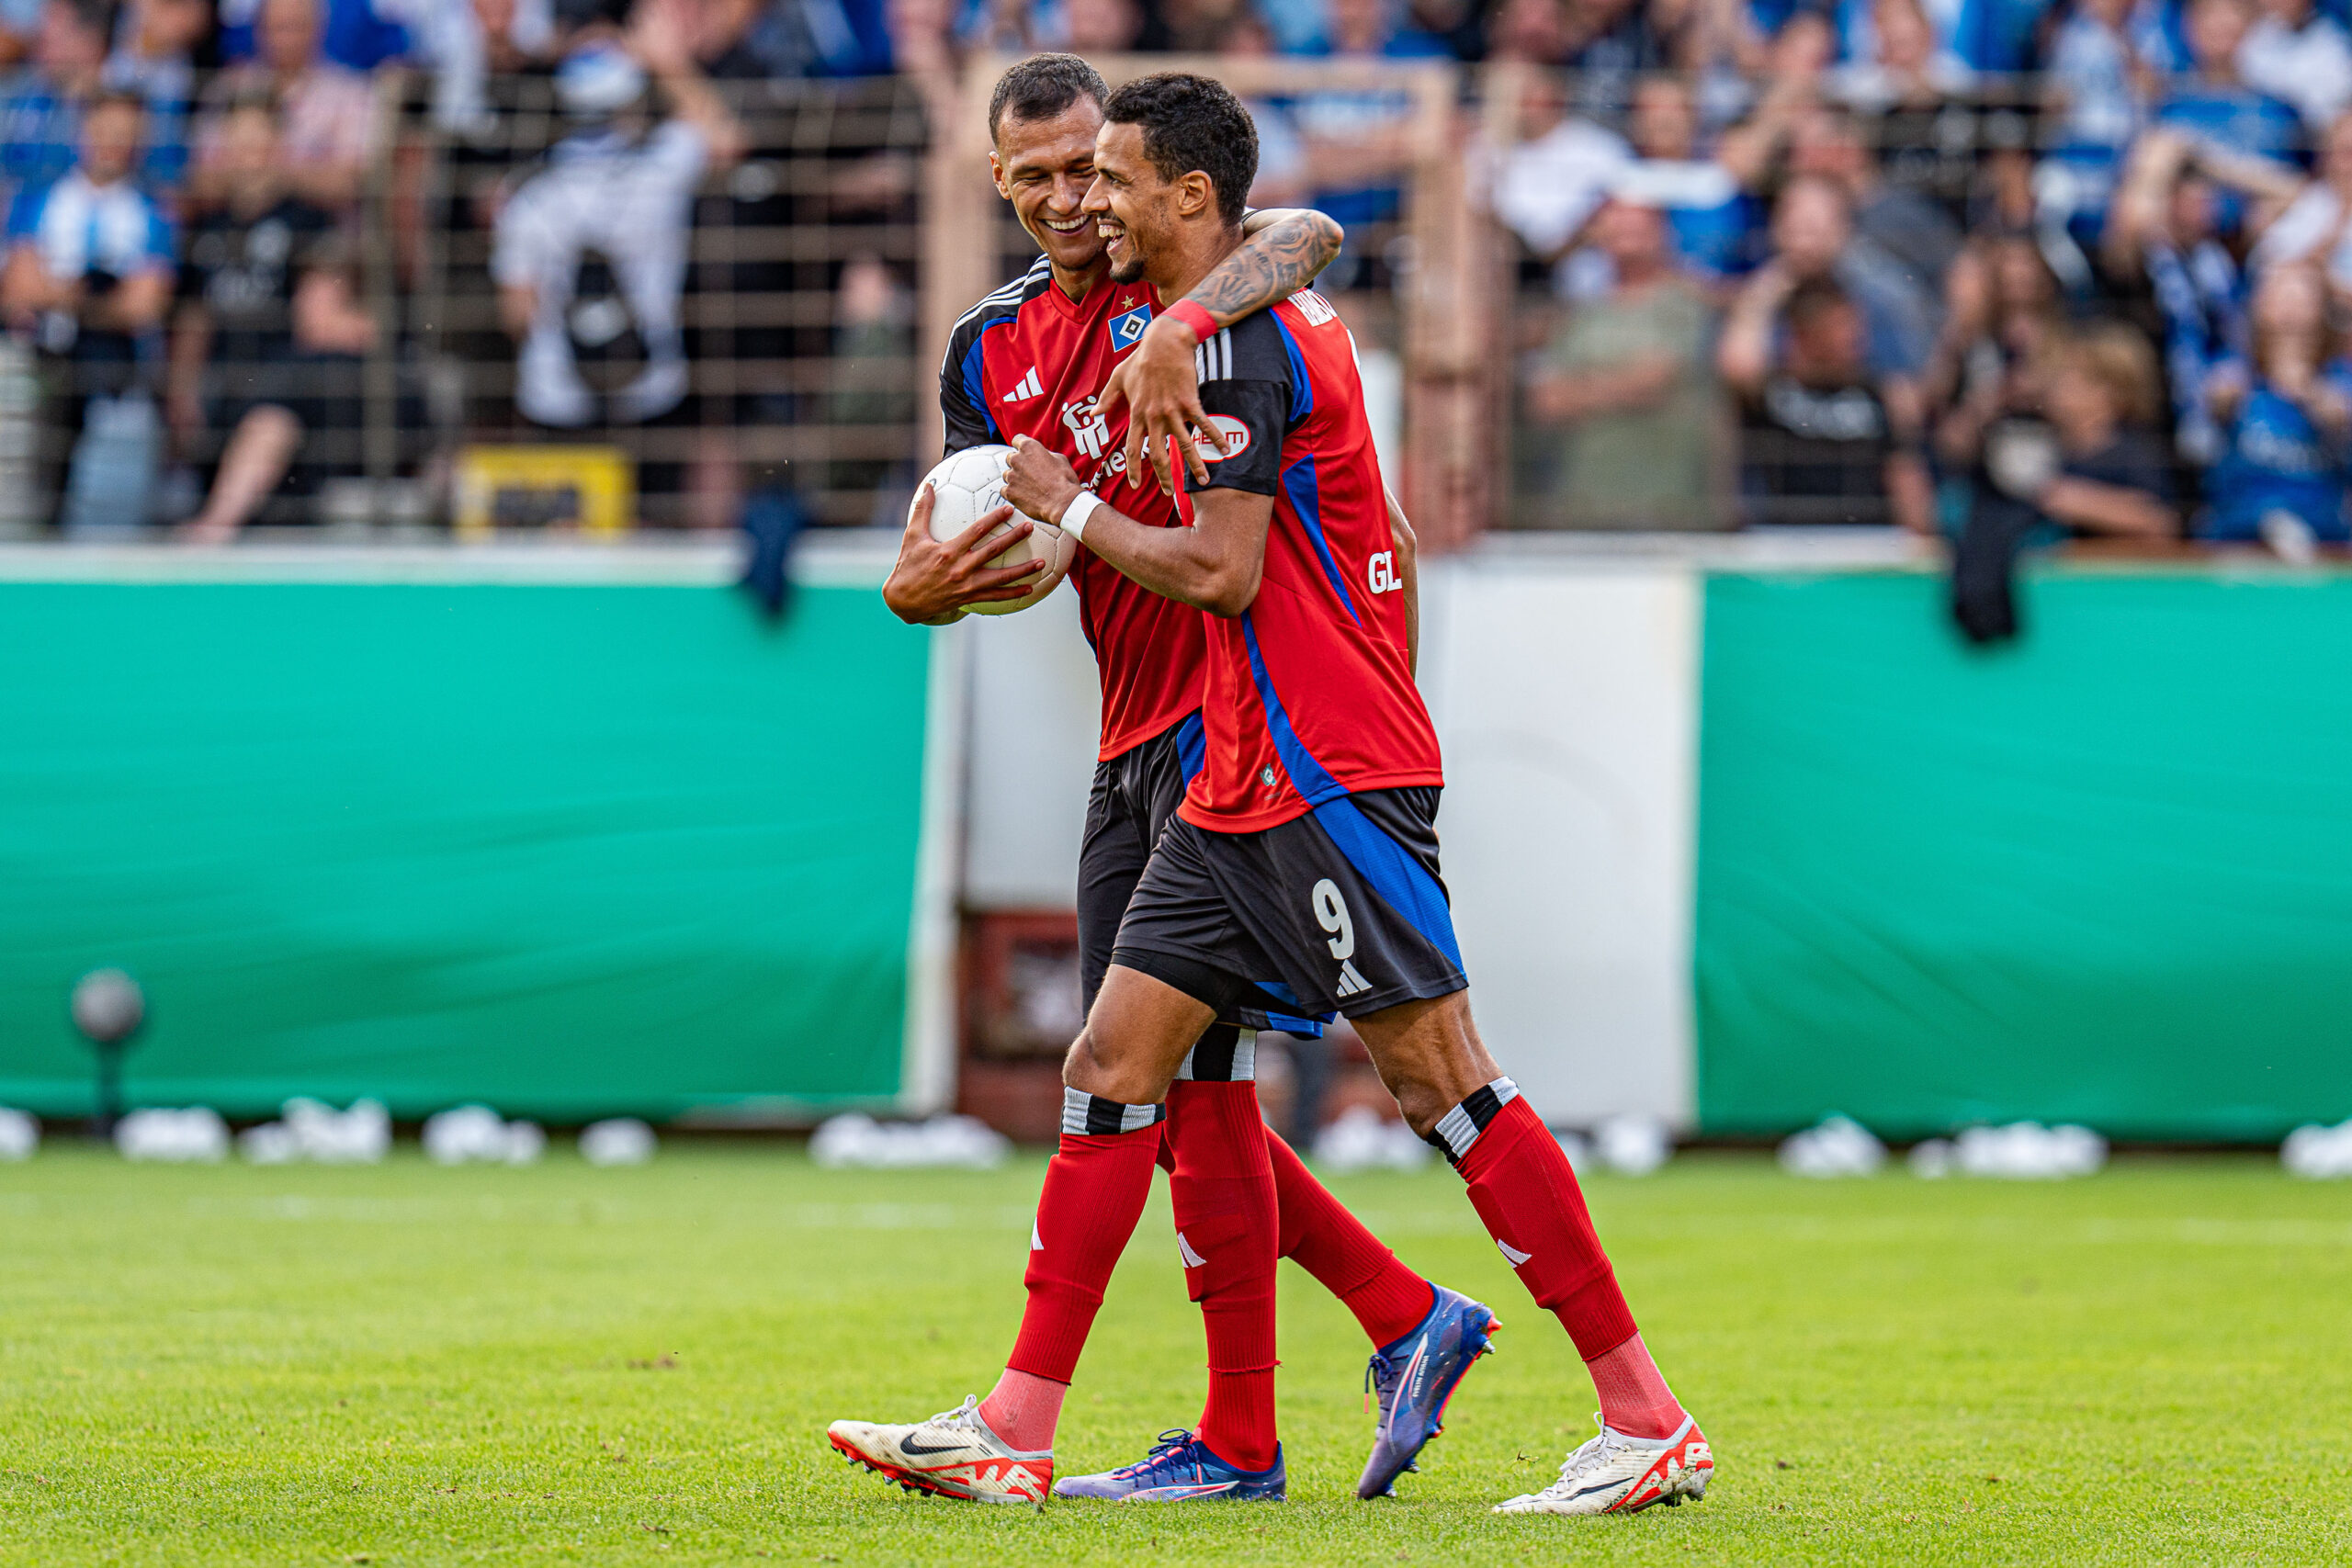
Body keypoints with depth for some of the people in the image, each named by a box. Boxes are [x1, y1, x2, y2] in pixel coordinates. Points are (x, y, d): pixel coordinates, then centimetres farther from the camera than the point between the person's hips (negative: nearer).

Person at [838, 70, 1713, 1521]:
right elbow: (1377, 546, 23)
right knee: (1114, 1064, 6)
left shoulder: (1241, 341, -13)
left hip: (1330, 788, -10)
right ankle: (1016, 1427, 6)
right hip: (1241, 788, 10)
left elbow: (1222, 574, -20)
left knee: (1443, 1081, -9)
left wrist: (1074, 511, -7)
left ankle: (1647, 1422, -7)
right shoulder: (1287, 317, 17)